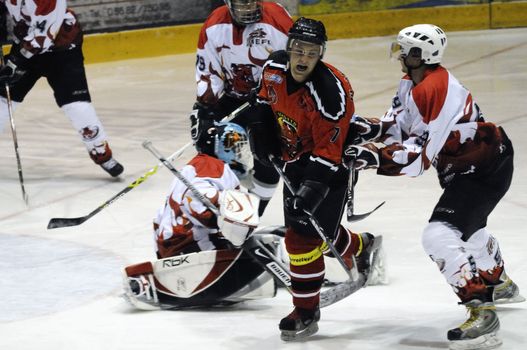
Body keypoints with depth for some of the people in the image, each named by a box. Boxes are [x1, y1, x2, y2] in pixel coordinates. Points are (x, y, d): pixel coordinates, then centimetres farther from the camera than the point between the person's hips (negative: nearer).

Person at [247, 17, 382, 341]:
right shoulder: (275, 68, -11)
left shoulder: (331, 92, -31)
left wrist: (312, 190, -36)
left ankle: (307, 313, 6)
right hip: (295, 158, 7)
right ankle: (360, 246, 46)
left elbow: (329, 152, -30)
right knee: (320, 231, 15)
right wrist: (262, 133, 3)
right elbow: (266, 102, 12)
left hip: (329, 167, -7)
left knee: (304, 235, -11)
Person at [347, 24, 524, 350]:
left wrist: (373, 156, -37)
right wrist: (371, 128, -11)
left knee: (440, 236, -23)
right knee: (468, 224, 34)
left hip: (486, 170, -11)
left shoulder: (438, 92, -30)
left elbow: (418, 157, -31)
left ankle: (482, 311, -21)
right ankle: (500, 283, 59)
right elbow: (401, 124, 8)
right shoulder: (412, 82, 0)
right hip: (464, 165, 11)